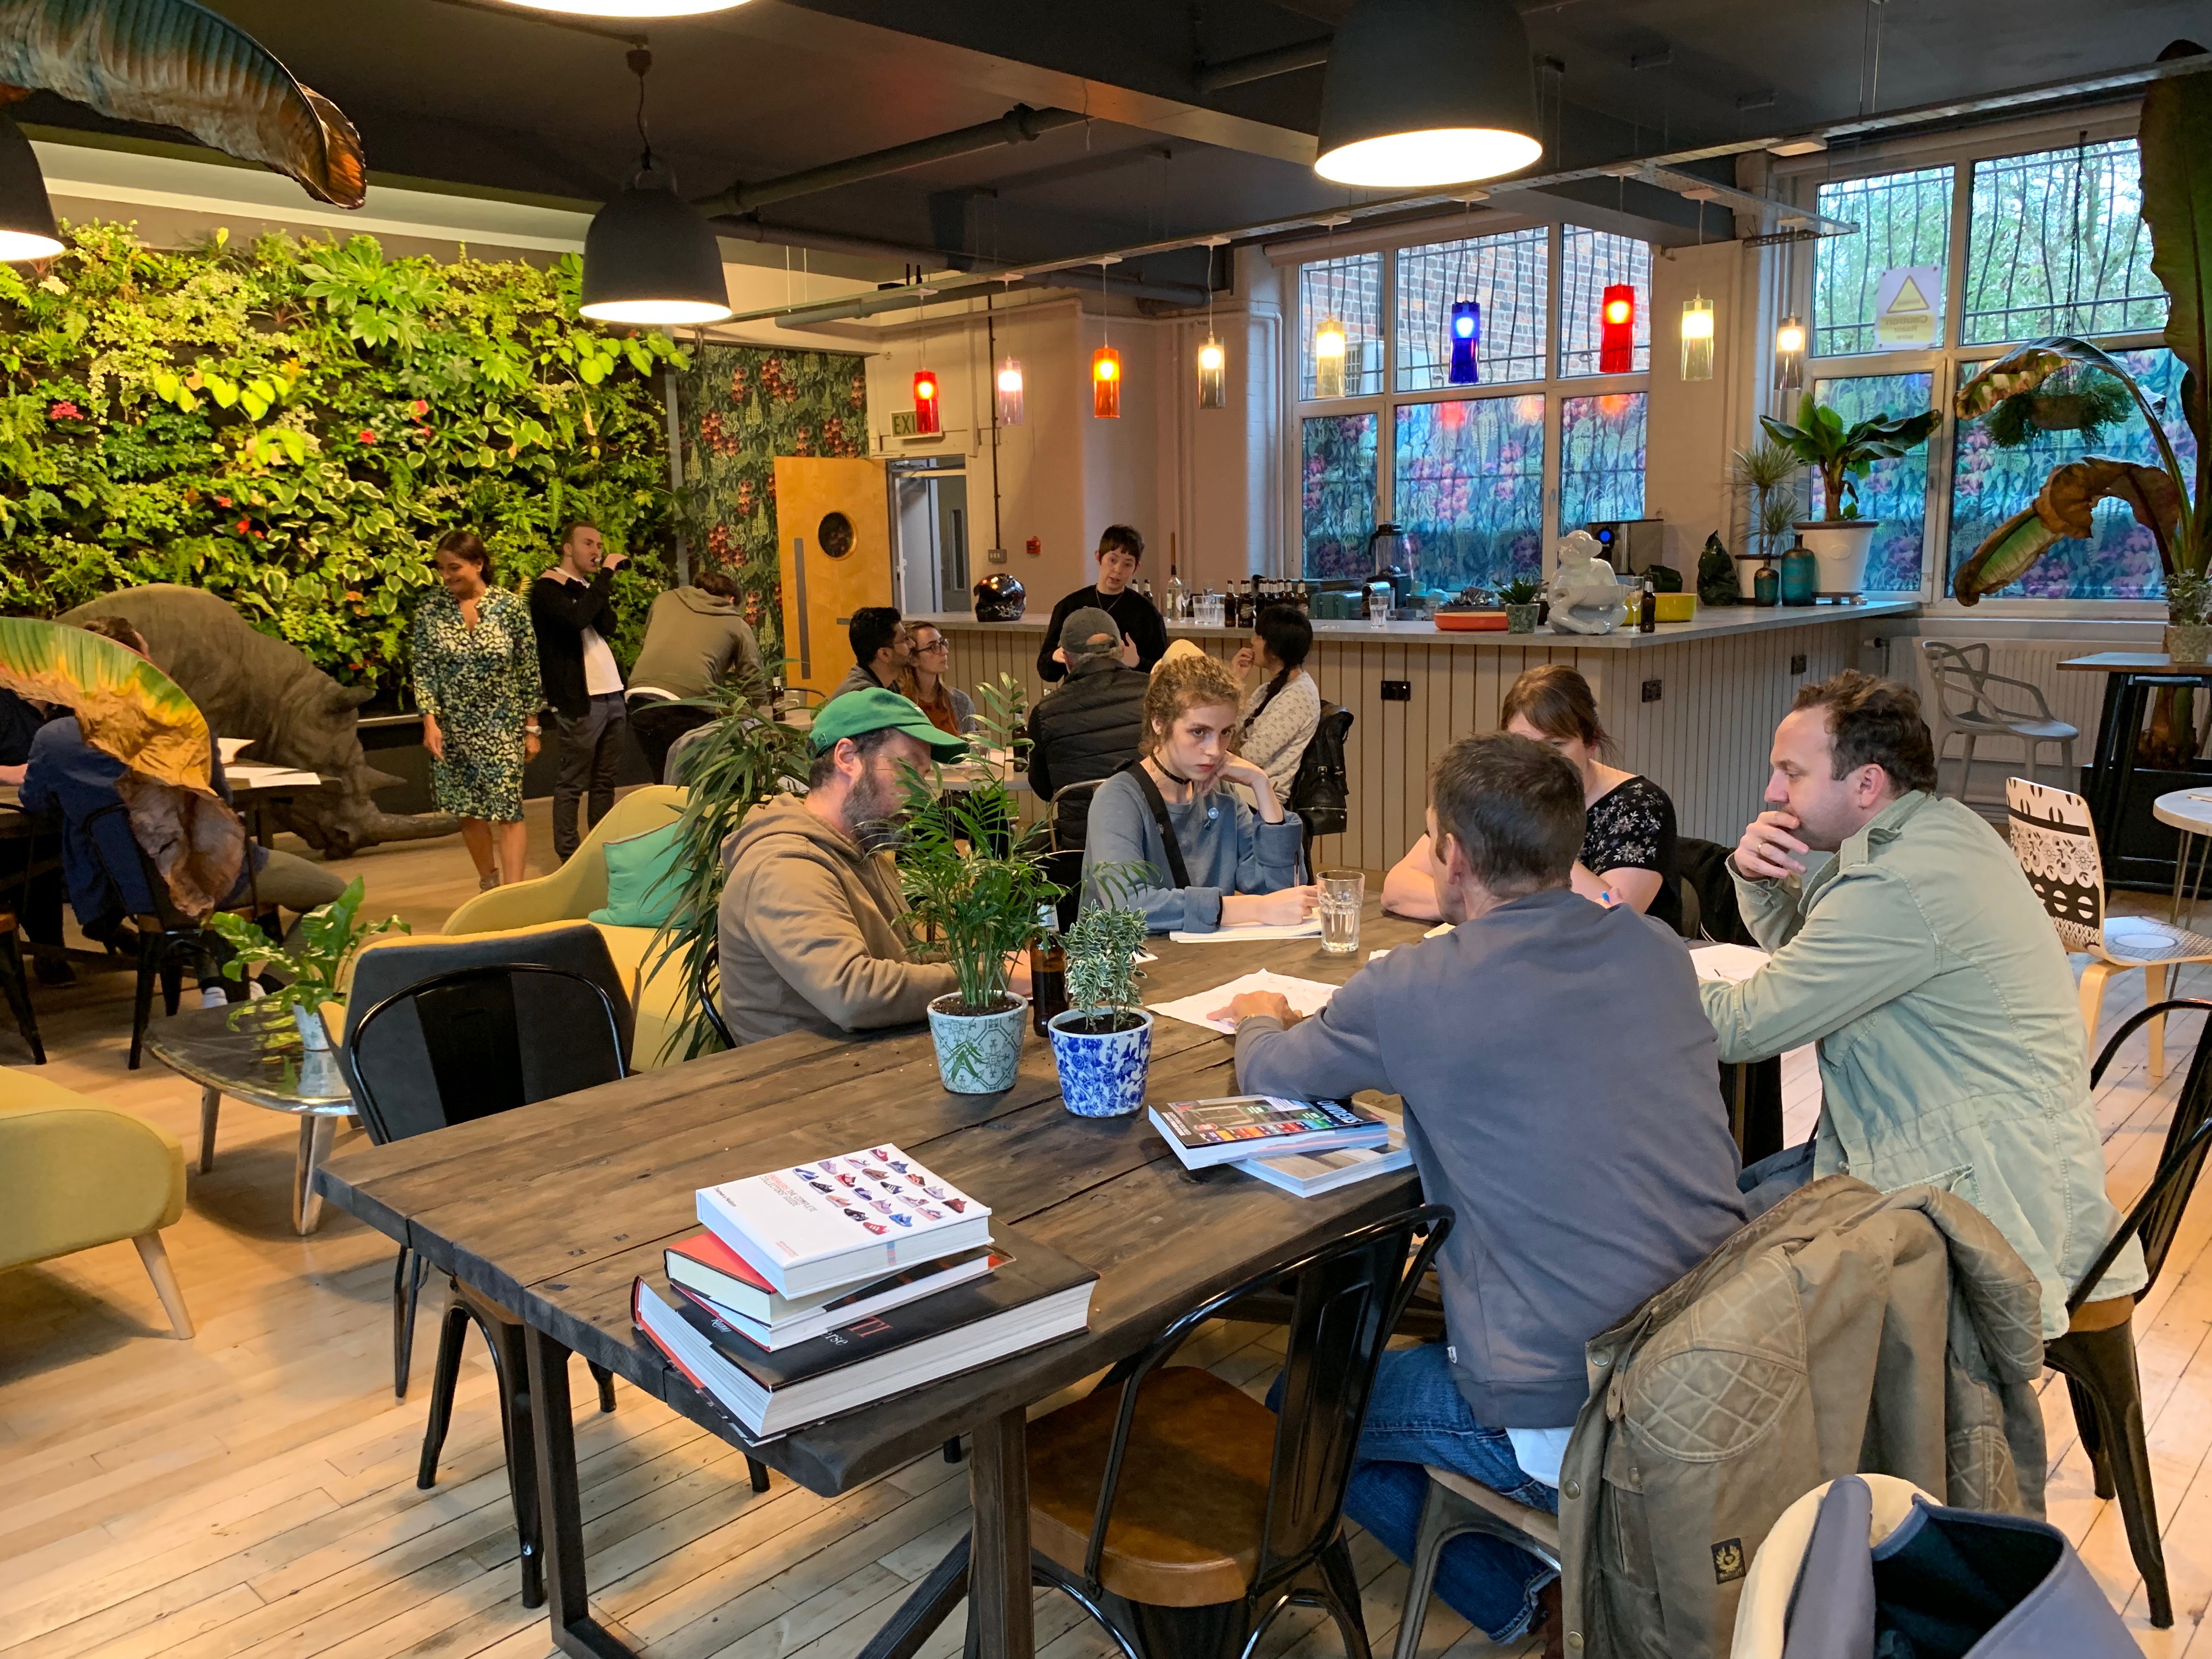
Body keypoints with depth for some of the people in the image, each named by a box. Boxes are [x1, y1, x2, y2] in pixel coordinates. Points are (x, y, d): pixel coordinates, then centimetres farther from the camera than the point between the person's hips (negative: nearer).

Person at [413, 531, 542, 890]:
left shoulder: (511, 605, -7)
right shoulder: (431, 608, -1)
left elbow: (529, 671, -3)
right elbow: (423, 669, 0)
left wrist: (532, 728, -2)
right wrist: (430, 720, -11)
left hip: (502, 726, -2)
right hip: (452, 728, 3)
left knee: (507, 809, -9)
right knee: (468, 812, 10)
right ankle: (489, 885, 27)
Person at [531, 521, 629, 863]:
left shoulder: (588, 587, 20)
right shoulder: (547, 588, -5)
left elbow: (607, 626, 2)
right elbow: (577, 618, -25)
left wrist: (603, 578, -6)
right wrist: (606, 576, -17)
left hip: (611, 696, 8)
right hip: (579, 701, -8)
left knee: (605, 780, 11)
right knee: (572, 784, -4)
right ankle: (569, 858, -1)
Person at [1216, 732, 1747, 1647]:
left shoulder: (1418, 989, -18)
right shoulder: (1657, 949, -1)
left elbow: (1269, 1076, 1)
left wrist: (1262, 1021, 22)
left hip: (1568, 1430, -6)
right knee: (1428, 1290, 29)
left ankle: (1514, 1595, 18)